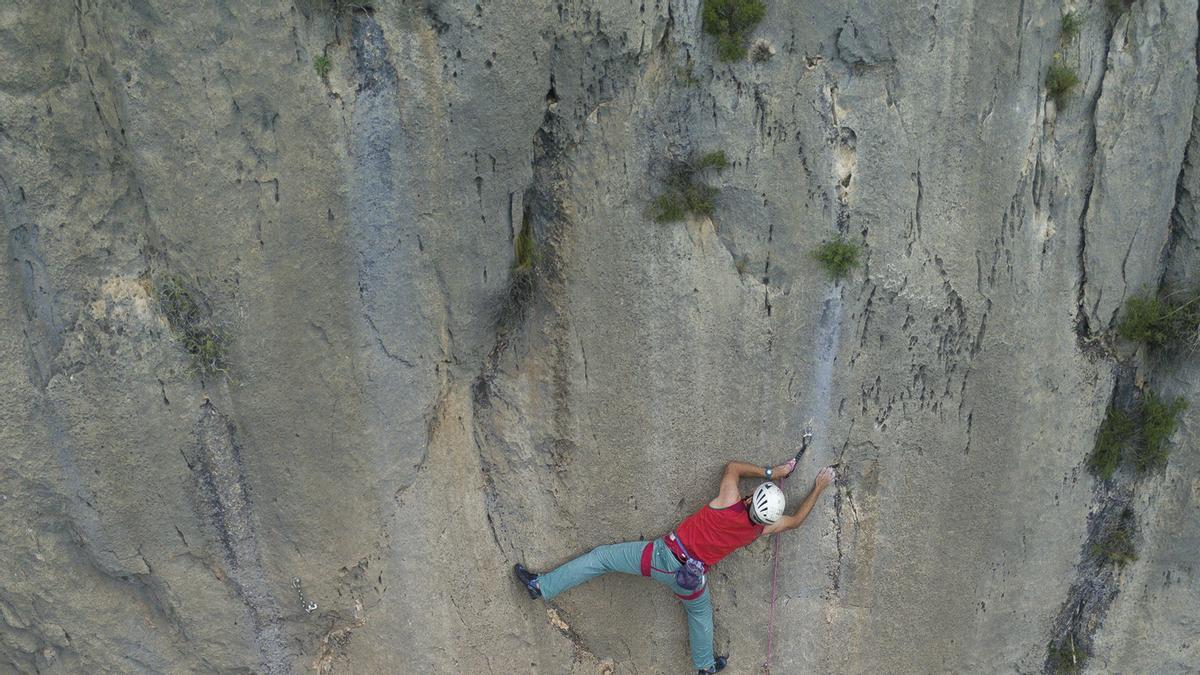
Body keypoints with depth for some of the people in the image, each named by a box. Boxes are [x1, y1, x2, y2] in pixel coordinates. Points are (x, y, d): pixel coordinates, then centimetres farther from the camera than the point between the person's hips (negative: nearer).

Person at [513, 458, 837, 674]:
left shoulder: (729, 504, -18)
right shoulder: (760, 529, -7)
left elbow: (732, 467, 0)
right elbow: (796, 519, 10)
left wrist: (769, 472, 4)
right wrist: (819, 486, 15)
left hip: (664, 555, -3)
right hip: (692, 579, 3)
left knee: (603, 556, 5)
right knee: (701, 612, 33)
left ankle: (541, 585, 6)